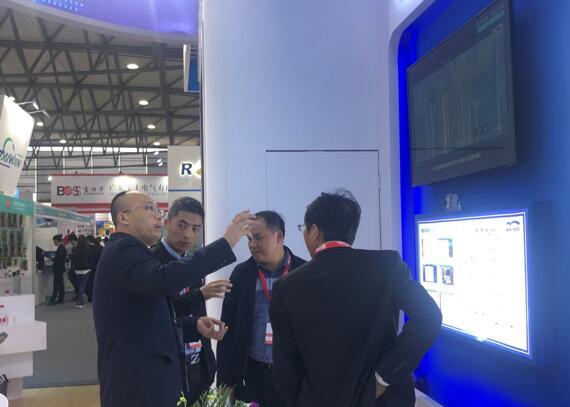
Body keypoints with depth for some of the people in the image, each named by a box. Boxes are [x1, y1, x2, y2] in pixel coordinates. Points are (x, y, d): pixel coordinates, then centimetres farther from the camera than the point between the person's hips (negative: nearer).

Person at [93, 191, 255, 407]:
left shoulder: (125, 251, 17)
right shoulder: (124, 250, -16)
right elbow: (165, 280, -37)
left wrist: (194, 325, 4)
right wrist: (226, 242, -33)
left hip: (141, 381, 10)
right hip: (137, 388, -10)